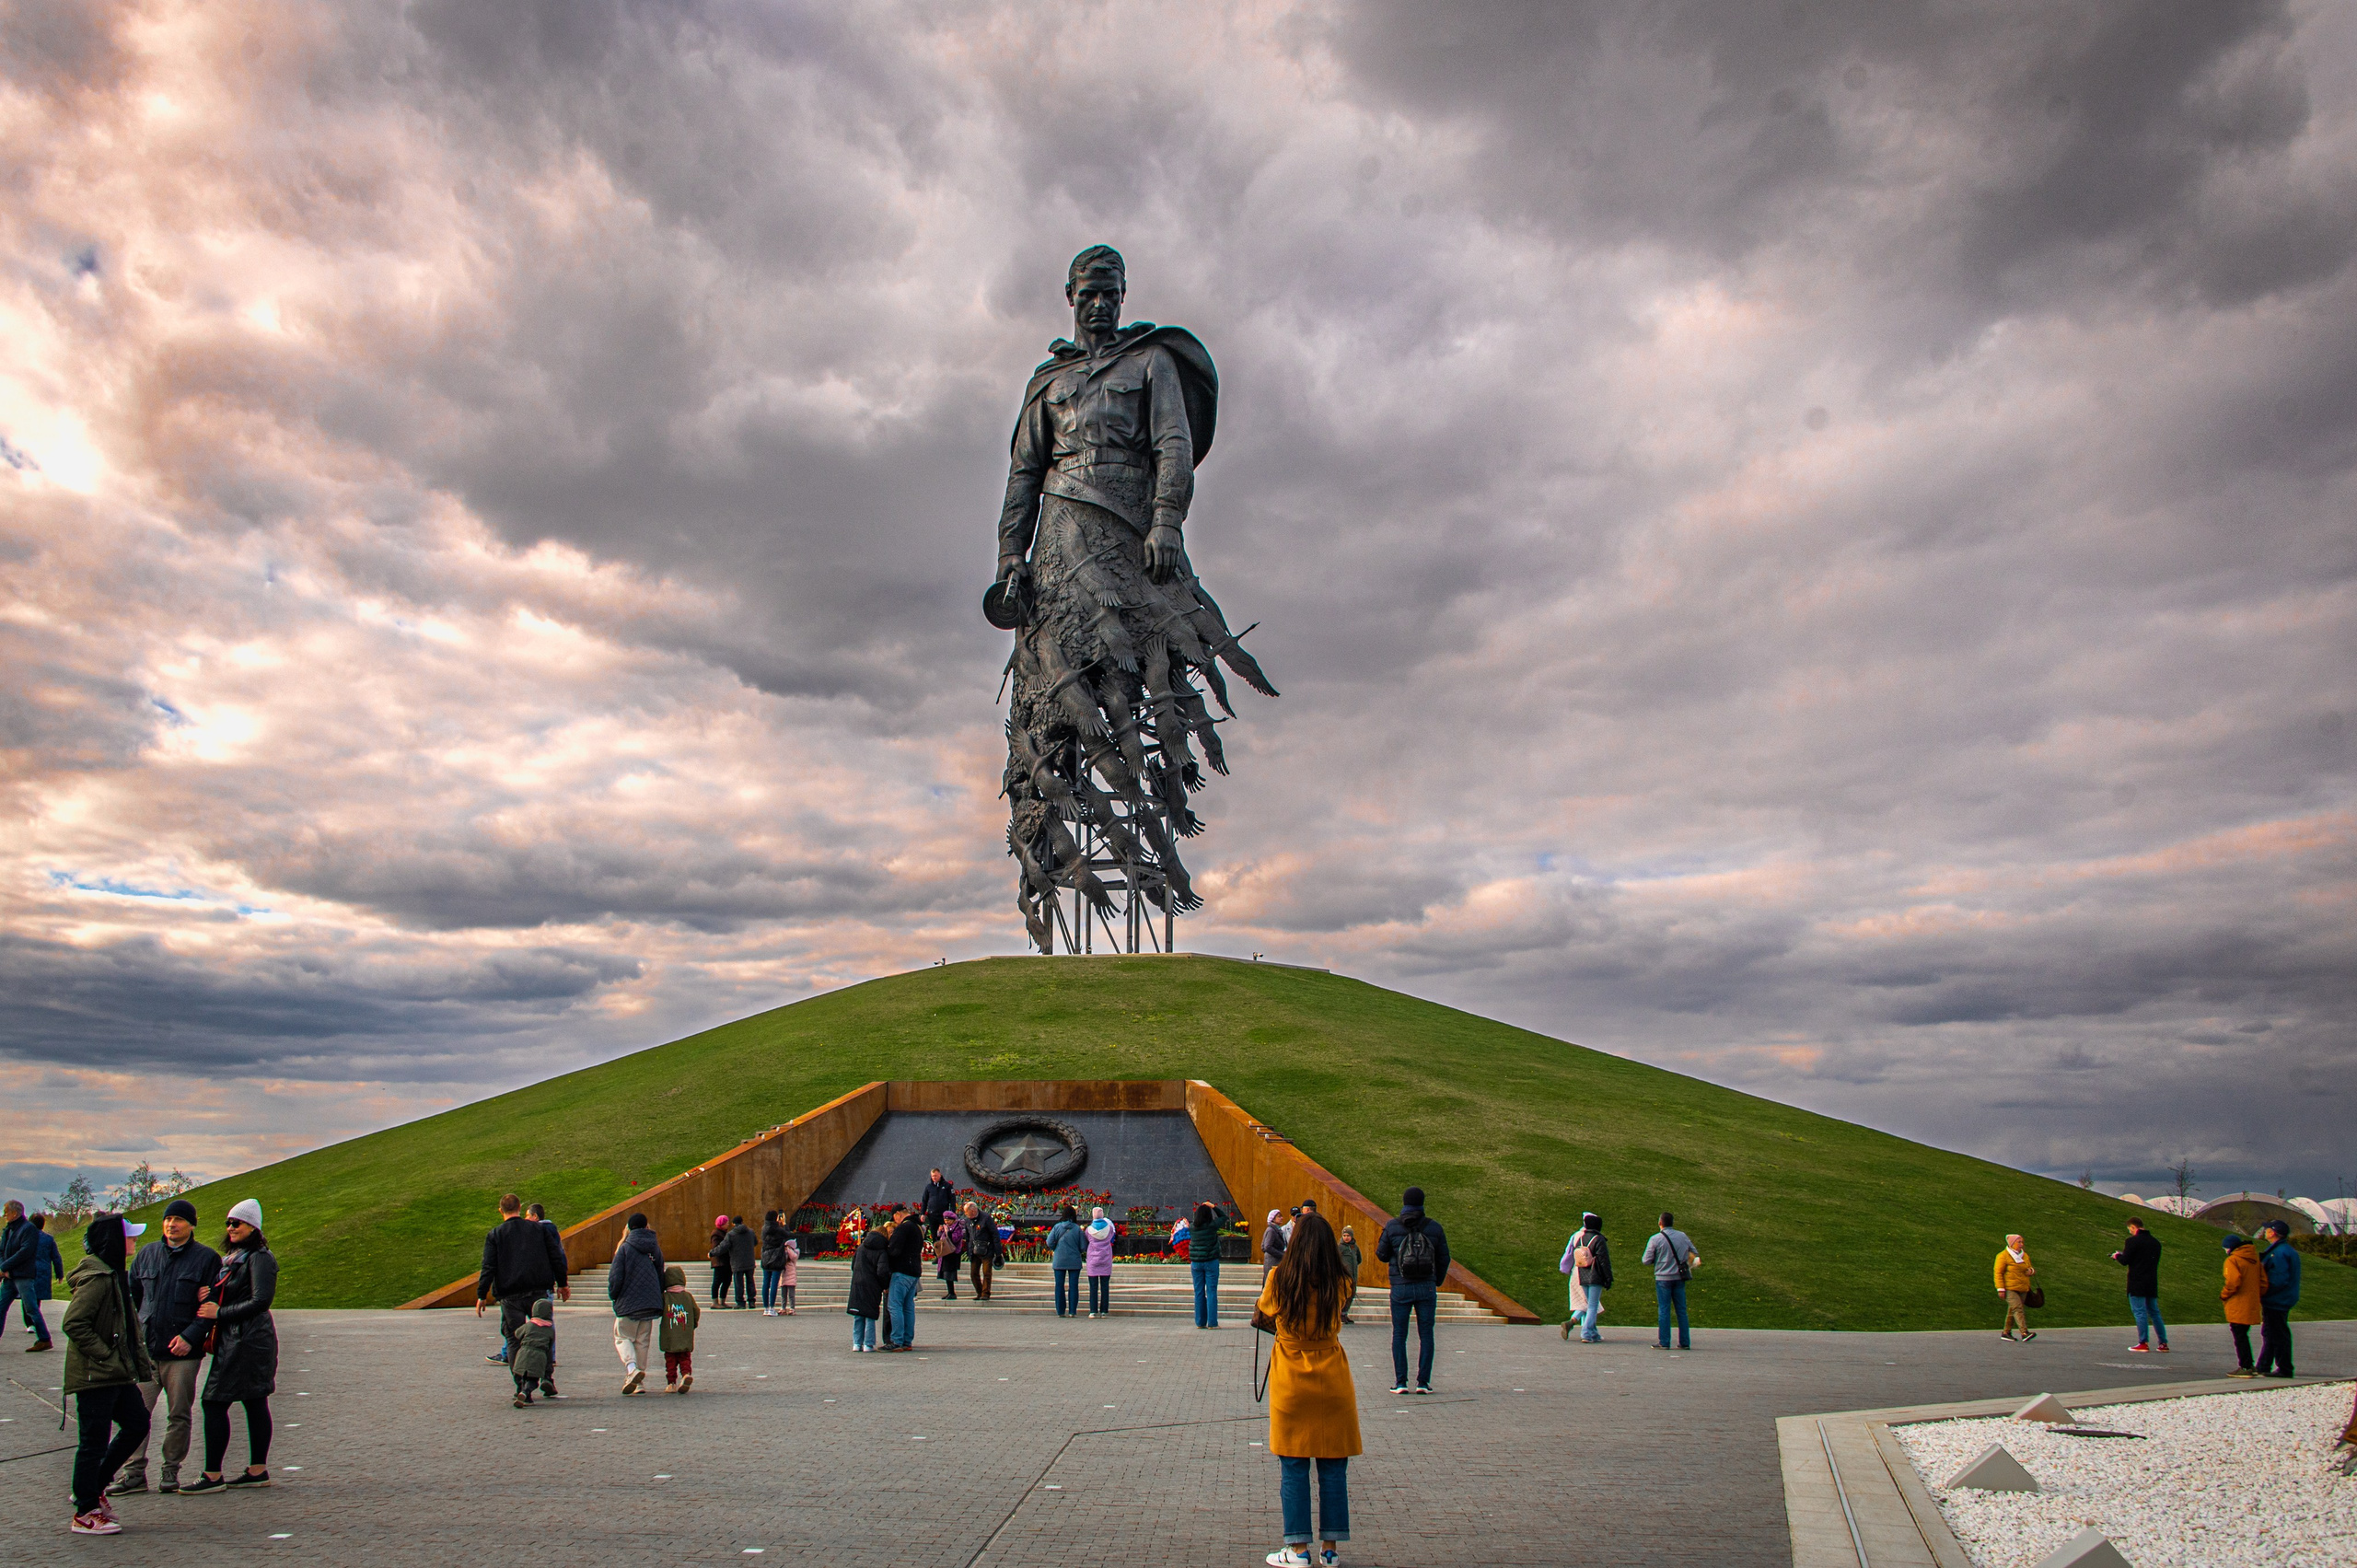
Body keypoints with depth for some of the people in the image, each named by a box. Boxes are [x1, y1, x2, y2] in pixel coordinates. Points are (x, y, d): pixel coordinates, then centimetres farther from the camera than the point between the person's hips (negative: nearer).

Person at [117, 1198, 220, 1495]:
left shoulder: (206, 1258, 0)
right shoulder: (147, 1254, 12)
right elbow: (131, 1297, 17)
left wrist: (190, 1337, -14)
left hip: (182, 1352, -3)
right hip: (145, 1349, 3)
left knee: (179, 1415, 4)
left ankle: (171, 1470, 15)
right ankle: (134, 1472, 7)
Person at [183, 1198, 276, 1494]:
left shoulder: (259, 1258, -12)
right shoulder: (231, 1257, 17)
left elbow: (261, 1301, -19)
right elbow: (227, 1295, 19)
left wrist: (219, 1313, -13)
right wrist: (209, 1295, -3)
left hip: (246, 1340, -9)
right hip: (233, 1339, 9)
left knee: (214, 1402, -8)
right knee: (255, 1402, 11)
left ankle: (212, 1475, -5)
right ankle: (258, 1470, 16)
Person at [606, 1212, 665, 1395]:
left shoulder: (625, 1248, -7)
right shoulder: (655, 1249, 8)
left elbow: (615, 1277, -10)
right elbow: (660, 1276, 13)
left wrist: (613, 1294, 8)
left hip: (628, 1303, -5)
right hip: (650, 1303, 5)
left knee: (622, 1337, 5)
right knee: (643, 1342, 12)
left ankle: (632, 1368, -21)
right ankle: (638, 1381, 12)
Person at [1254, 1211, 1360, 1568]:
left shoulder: (1281, 1278, -8)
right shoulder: (1336, 1283, -3)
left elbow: (1260, 1317, 4)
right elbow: (1335, 1324, 6)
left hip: (1290, 1384, -1)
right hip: (1332, 1381, 2)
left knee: (1293, 1470, 6)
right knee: (1333, 1469, 9)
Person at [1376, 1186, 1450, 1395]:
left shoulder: (1392, 1227, -4)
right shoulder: (1434, 1227, 1)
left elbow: (1381, 1255, 2)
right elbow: (1444, 1258, 5)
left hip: (1400, 1289, -1)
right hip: (1427, 1288, 1)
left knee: (1399, 1335, 6)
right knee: (1426, 1335, 7)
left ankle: (1400, 1382, 3)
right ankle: (1423, 1382, 4)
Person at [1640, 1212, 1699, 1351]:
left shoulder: (1655, 1239, -8)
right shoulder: (1683, 1236, 4)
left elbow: (1646, 1260, -5)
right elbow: (1695, 1254, 14)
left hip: (1663, 1278, -3)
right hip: (1679, 1278, 3)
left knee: (1664, 1310, 0)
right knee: (1681, 1310, 9)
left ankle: (1663, 1342, -1)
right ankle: (1685, 1342, 9)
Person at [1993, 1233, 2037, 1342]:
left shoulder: (2024, 1256, 14)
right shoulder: (2003, 1256, -7)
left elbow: (2030, 1268, 26)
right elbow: (1998, 1273, -9)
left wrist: (2031, 1271, 0)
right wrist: (2001, 1289, -15)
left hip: (2022, 1289, 7)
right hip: (2009, 1289, -7)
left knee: (2012, 1311, 8)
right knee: (2018, 1308, -19)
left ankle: (2006, 1333, 17)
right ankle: (2024, 1333, -29)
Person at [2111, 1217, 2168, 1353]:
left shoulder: (2133, 1241, -11)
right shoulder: (2155, 1242, 11)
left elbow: (2124, 1261, -13)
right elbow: (2155, 1261, 19)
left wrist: (2117, 1256, 10)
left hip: (2137, 1283, -7)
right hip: (2152, 1284, 7)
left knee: (2140, 1312, -4)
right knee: (2154, 1313, 13)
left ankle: (2144, 1343, -6)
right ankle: (2164, 1343, 12)